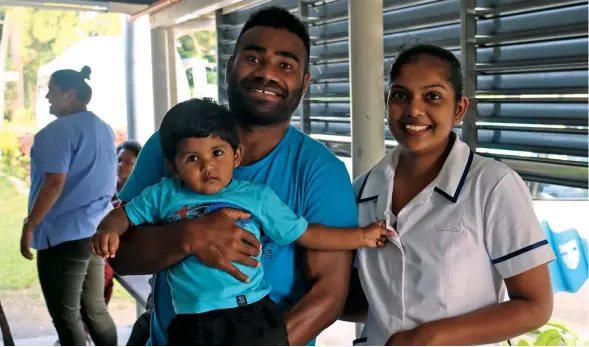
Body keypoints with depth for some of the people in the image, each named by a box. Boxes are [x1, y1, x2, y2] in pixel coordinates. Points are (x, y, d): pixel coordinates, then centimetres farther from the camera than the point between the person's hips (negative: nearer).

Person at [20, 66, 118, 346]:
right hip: (97, 230, 9)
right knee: (93, 308, 16)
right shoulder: (104, 129, 15)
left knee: (66, 315, -1)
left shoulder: (60, 130, -13)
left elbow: (54, 183, -20)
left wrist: (30, 225, -13)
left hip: (63, 234, -9)